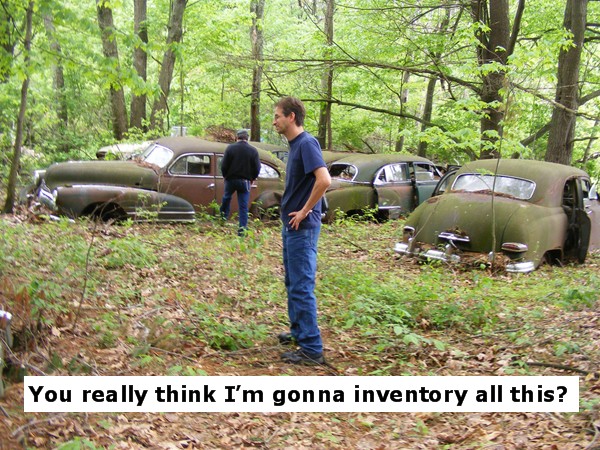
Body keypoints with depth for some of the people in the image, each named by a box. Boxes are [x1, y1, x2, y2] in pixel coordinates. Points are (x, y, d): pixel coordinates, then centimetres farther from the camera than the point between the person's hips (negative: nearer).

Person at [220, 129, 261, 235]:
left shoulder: (230, 148, -8)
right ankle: (242, 228, 1)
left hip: (231, 179, 0)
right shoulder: (253, 150, -7)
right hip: (245, 181, 0)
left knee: (226, 197, 28)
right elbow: (257, 168, -6)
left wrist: (225, 176, 11)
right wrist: (252, 178, 12)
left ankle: (224, 215, 41)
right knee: (243, 205, 3)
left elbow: (223, 165, -8)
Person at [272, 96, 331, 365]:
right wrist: (292, 211, 12)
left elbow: (324, 180, -29)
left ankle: (312, 349, 0)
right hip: (291, 226, 10)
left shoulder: (307, 143, -17)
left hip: (302, 227, -10)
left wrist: (305, 211, -20)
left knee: (302, 287, -6)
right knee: (293, 283, 19)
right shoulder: (295, 145, 13)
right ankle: (299, 331, 33)